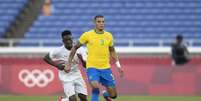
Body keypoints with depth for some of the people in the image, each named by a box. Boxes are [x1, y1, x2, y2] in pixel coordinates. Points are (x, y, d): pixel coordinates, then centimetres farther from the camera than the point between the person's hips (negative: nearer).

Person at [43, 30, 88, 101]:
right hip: (66, 78, -3)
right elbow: (46, 58, -4)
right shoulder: (59, 51, -16)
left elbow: (85, 65, -6)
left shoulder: (79, 50, -10)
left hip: (77, 75, 3)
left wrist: (82, 60, -27)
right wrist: (56, 65, -14)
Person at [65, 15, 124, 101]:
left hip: (106, 68, 3)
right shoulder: (87, 35, -6)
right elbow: (75, 47, 4)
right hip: (92, 67, -3)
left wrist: (118, 65, 12)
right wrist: (69, 64, 0)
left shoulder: (108, 36, 4)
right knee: (95, 86, -32)